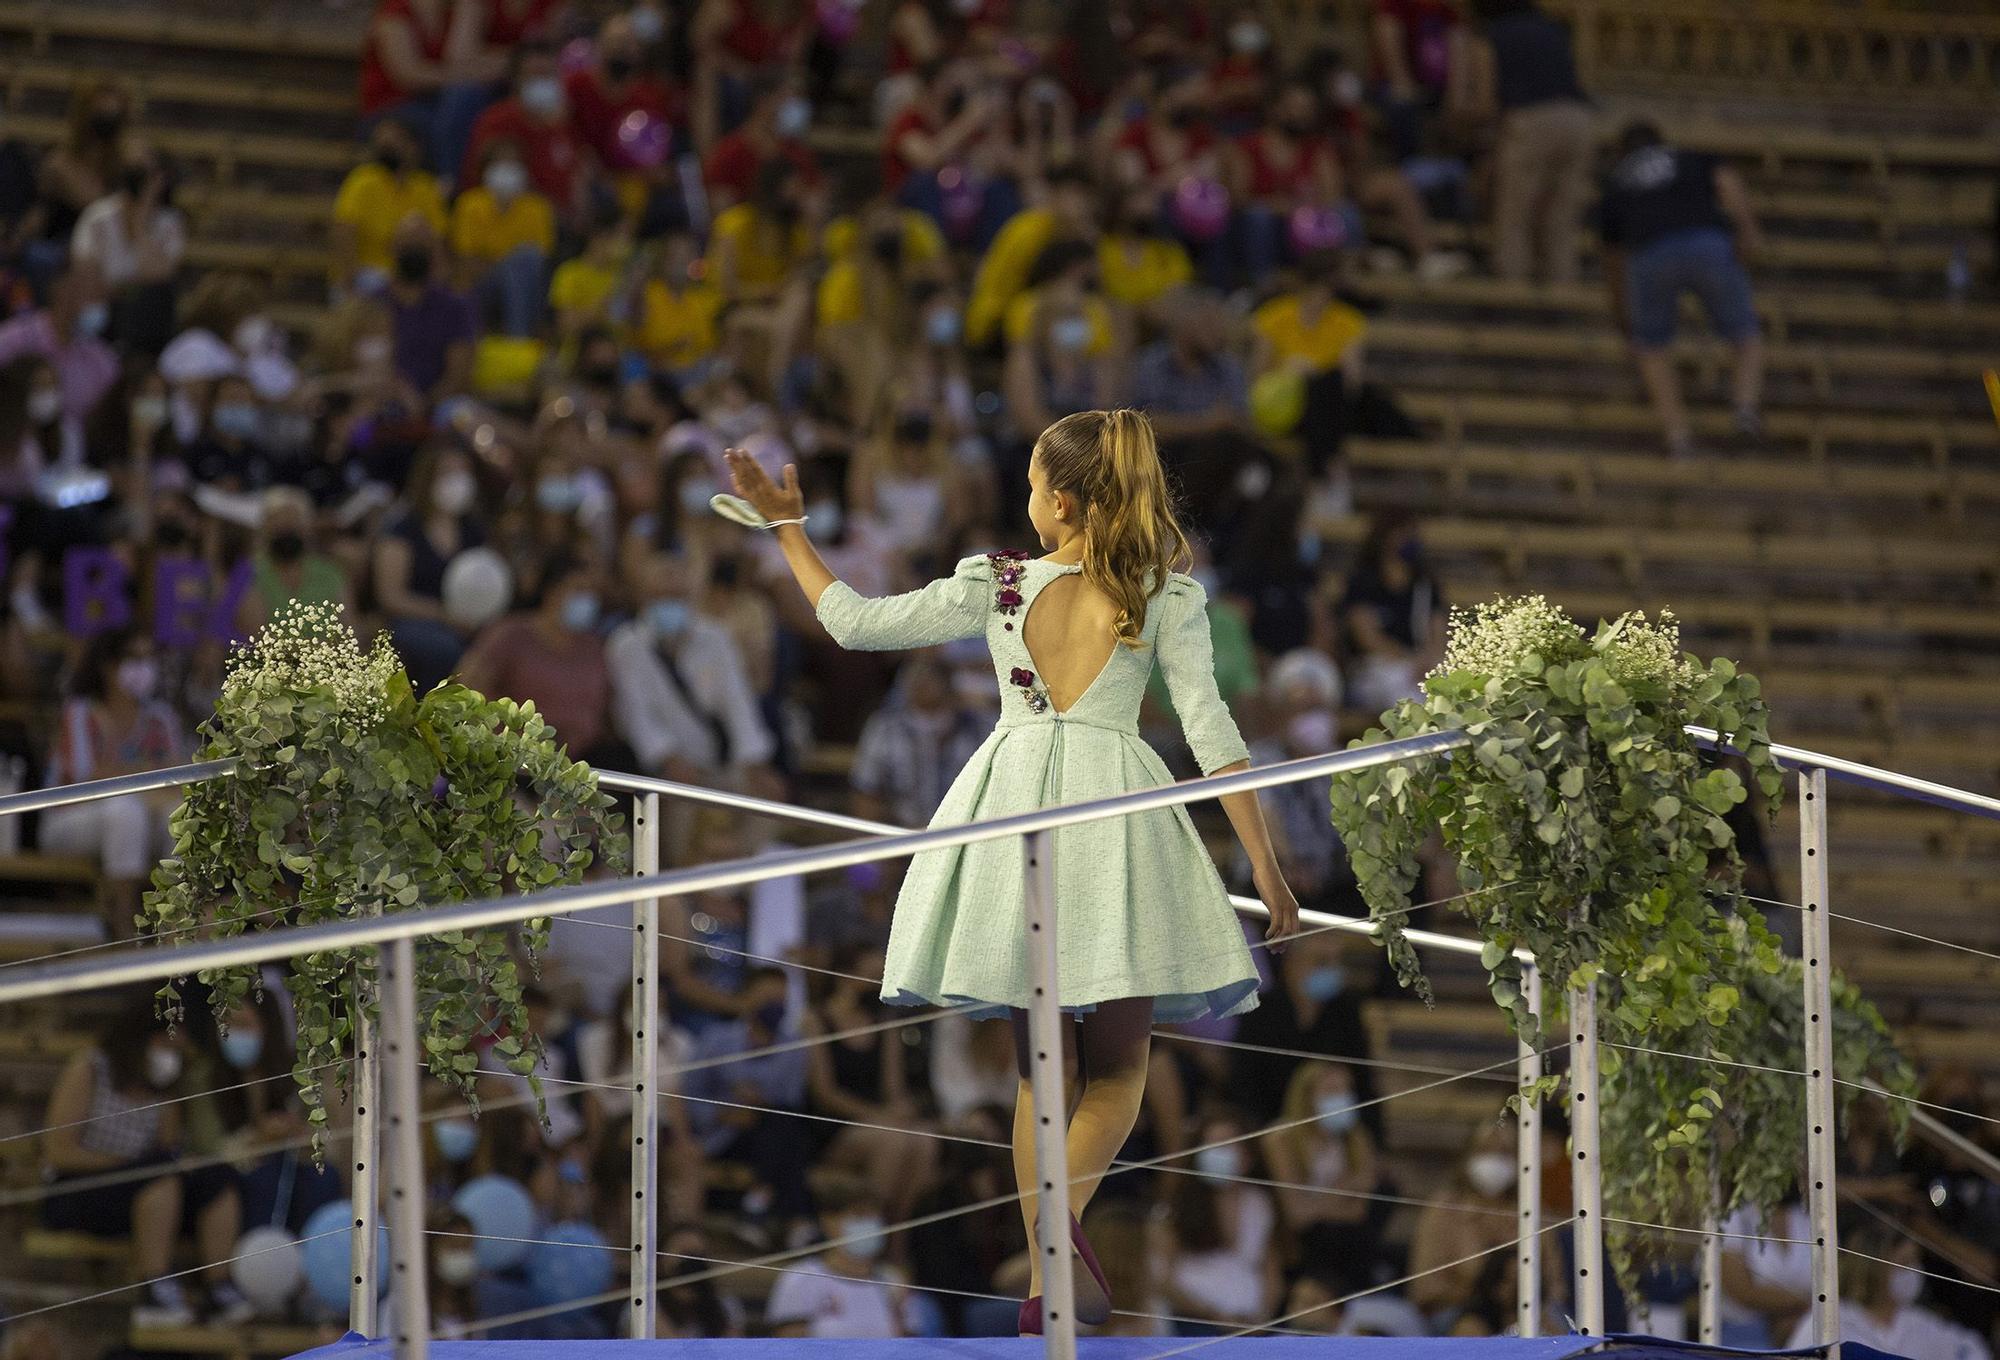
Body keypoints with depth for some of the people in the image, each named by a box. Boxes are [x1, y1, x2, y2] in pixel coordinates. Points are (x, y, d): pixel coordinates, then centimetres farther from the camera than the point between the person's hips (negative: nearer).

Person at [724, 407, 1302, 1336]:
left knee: (1037, 1066, 13)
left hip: (1011, 795, 2)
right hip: (1114, 802, -2)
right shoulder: (1164, 593, 0)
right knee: (1117, 1068, 4)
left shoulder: (995, 586, 2)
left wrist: (787, 525, 22)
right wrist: (1266, 869, -2)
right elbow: (1209, 728, -4)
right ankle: (1059, 1223, -25)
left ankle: (1048, 1276, 11)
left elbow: (854, 622, 9)